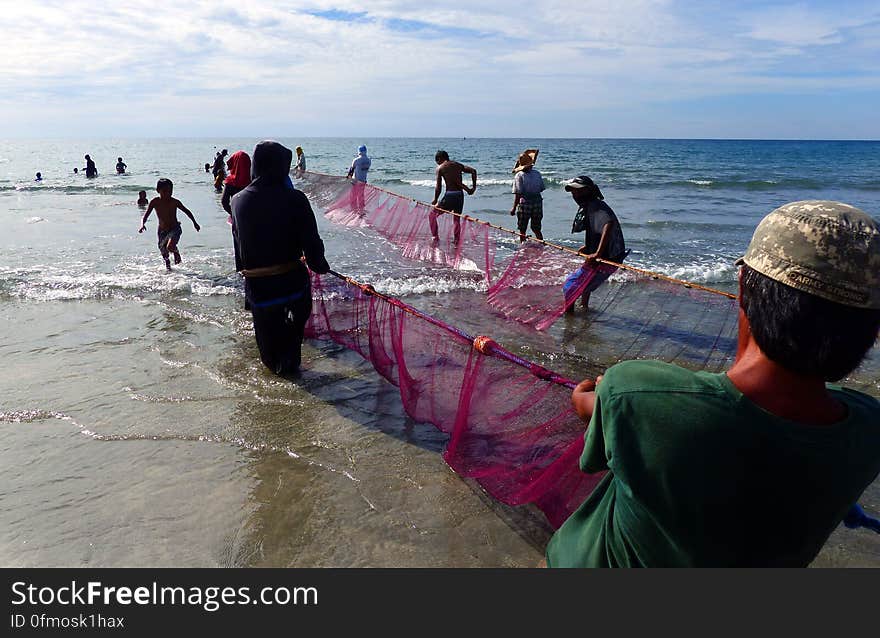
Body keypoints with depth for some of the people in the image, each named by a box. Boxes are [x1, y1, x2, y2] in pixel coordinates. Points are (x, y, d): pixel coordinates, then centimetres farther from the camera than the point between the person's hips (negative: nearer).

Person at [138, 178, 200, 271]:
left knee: (170, 247, -27)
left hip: (175, 229, -2)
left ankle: (176, 252, 10)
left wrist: (194, 223, 9)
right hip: (162, 231, 2)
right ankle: (167, 264, 45)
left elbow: (187, 211, 5)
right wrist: (142, 224, -29)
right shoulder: (154, 202, -11)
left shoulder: (174, 202, -11)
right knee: (163, 253, 12)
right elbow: (145, 216, -10)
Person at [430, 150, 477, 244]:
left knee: (432, 215, 13)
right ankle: (456, 241, 15)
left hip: (449, 195, -5)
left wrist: (435, 200, 4)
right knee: (457, 219, 21)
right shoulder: (458, 165, 15)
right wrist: (474, 187, 6)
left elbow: (438, 187, -6)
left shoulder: (440, 168, 1)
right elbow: (473, 171, 5)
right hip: (460, 195, 5)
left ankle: (436, 238, 8)